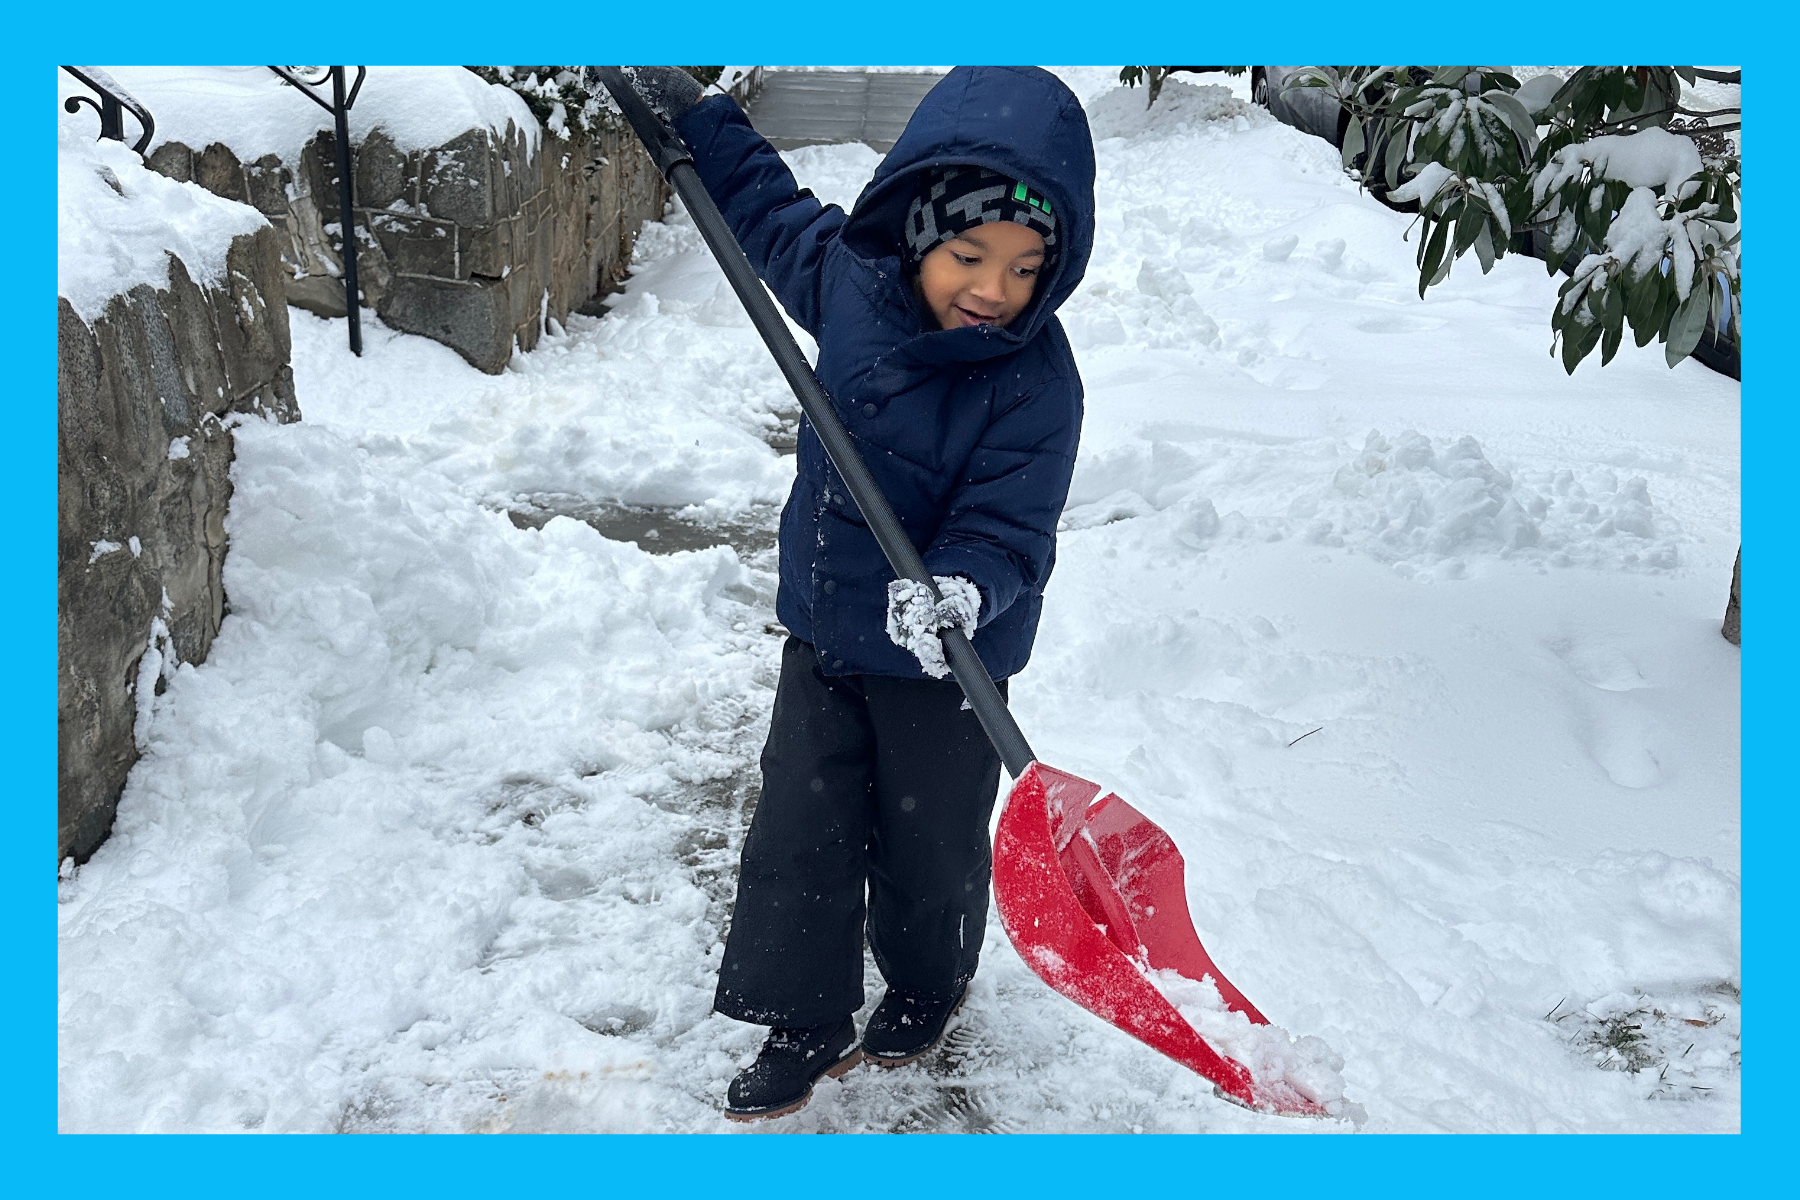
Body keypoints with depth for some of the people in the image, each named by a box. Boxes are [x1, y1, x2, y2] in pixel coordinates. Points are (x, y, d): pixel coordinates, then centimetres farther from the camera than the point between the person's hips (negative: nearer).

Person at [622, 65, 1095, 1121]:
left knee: (930, 843, 14)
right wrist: (691, 109, 15)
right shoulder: (848, 275, -10)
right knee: (800, 832, 9)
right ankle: (808, 1025, 26)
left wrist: (961, 590, -45)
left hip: (944, 653, -4)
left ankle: (928, 994, 42)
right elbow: (772, 211, 13)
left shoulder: (1032, 378, -25)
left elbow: (1007, 528, -24)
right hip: (826, 629, 5)